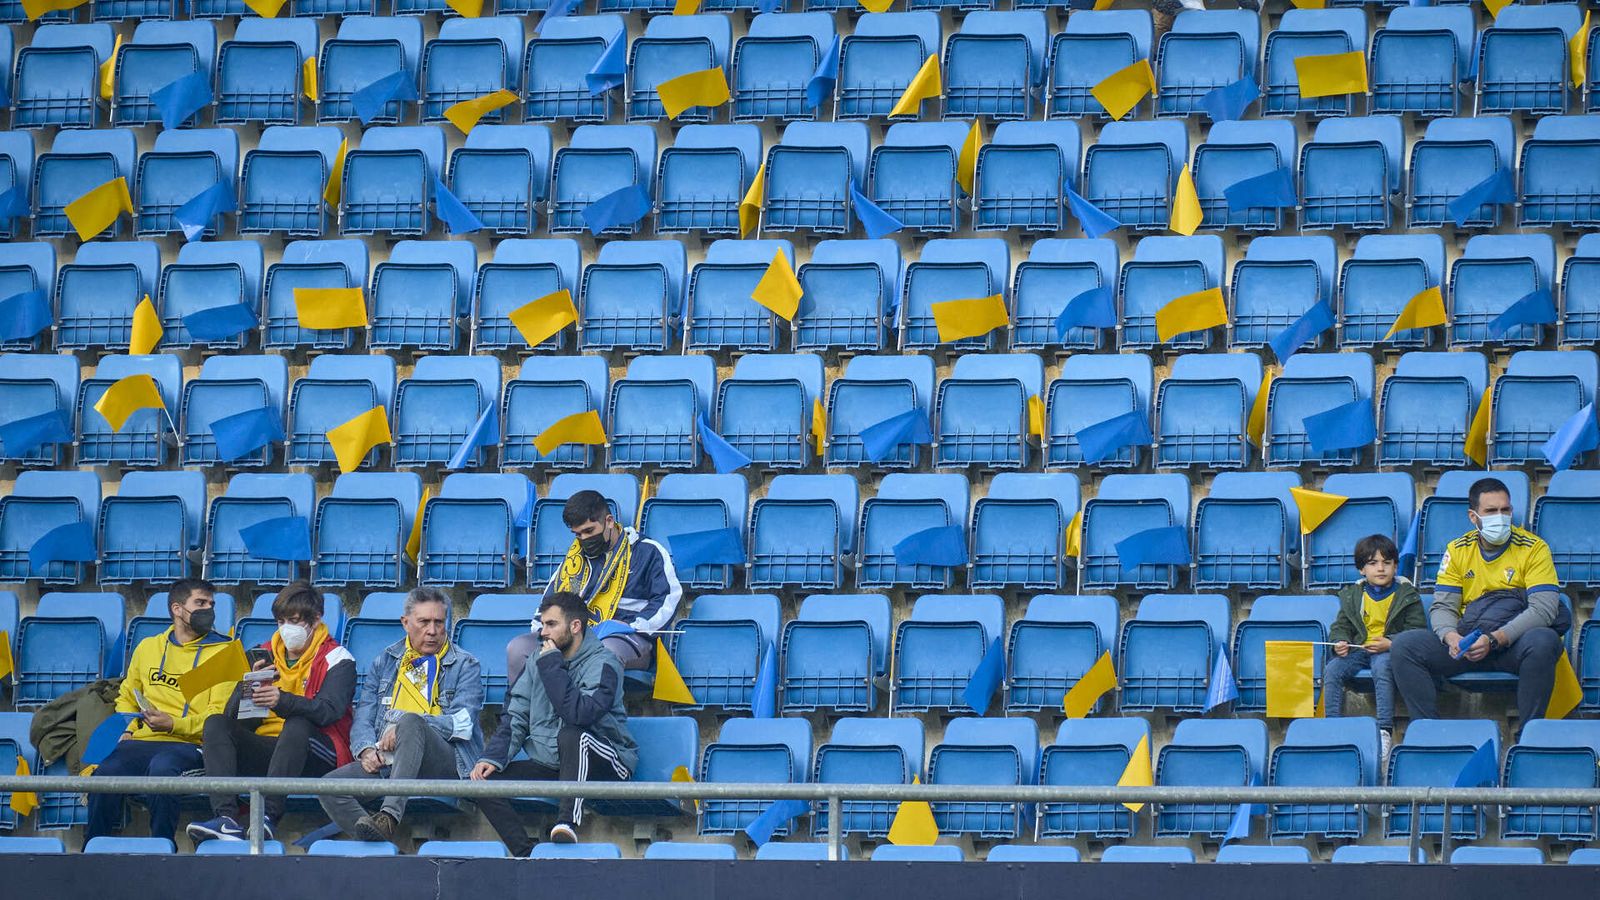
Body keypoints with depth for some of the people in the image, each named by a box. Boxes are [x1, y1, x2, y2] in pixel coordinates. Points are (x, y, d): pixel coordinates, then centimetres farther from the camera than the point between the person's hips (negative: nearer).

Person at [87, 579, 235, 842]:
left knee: (162, 767, -39)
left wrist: (173, 724, -13)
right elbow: (126, 698, 33)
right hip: (142, 741, 3)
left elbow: (219, 714, 0)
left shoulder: (221, 652, 9)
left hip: (189, 745, -3)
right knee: (107, 771, -30)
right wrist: (125, 730, 12)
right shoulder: (147, 647, 22)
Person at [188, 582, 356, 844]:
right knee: (216, 724, -18)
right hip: (265, 748, 5)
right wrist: (251, 687, -13)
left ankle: (268, 814, -50)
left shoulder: (337, 659, 3)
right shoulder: (266, 655, 17)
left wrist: (283, 701, -36)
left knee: (298, 723, -35)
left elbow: (329, 711, -18)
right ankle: (226, 819, -39)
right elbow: (234, 716, 9)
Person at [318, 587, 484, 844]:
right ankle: (379, 842, -46)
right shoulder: (384, 662, 23)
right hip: (385, 761, 4)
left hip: (446, 762, -4)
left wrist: (407, 725, -15)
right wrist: (366, 750, -8)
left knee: (410, 722, -37)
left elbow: (463, 723, -3)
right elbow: (363, 717, 15)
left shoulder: (465, 666, 12)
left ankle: (390, 816, -50)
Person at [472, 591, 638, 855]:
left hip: (604, 763, -7)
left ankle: (568, 821, -46)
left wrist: (552, 667, -19)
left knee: (571, 736, -38)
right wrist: (493, 757, -6)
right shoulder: (539, 662, 11)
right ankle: (526, 855, -23)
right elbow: (516, 717, 9)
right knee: (484, 778, -12)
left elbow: (579, 713, -27)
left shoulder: (603, 664, -10)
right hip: (549, 765, 7)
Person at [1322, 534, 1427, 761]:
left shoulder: (1407, 595, 2)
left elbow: (1417, 631, -4)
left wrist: (1390, 643, -20)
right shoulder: (1352, 596, 14)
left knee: (1382, 667, -37)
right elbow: (1341, 626, 16)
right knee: (1332, 670, -23)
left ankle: (1385, 730, -38)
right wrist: (1340, 642, -8)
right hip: (1358, 649, 4)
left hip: (1389, 650, -4)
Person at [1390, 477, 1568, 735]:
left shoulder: (1533, 548, -1)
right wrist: (1451, 637, -19)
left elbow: (1543, 609, -12)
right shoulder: (1458, 550, 10)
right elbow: (1442, 607, 7)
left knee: (1543, 642, -38)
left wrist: (1494, 640, -24)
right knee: (1404, 646, -18)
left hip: (1514, 644, -3)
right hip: (1466, 646, 3)